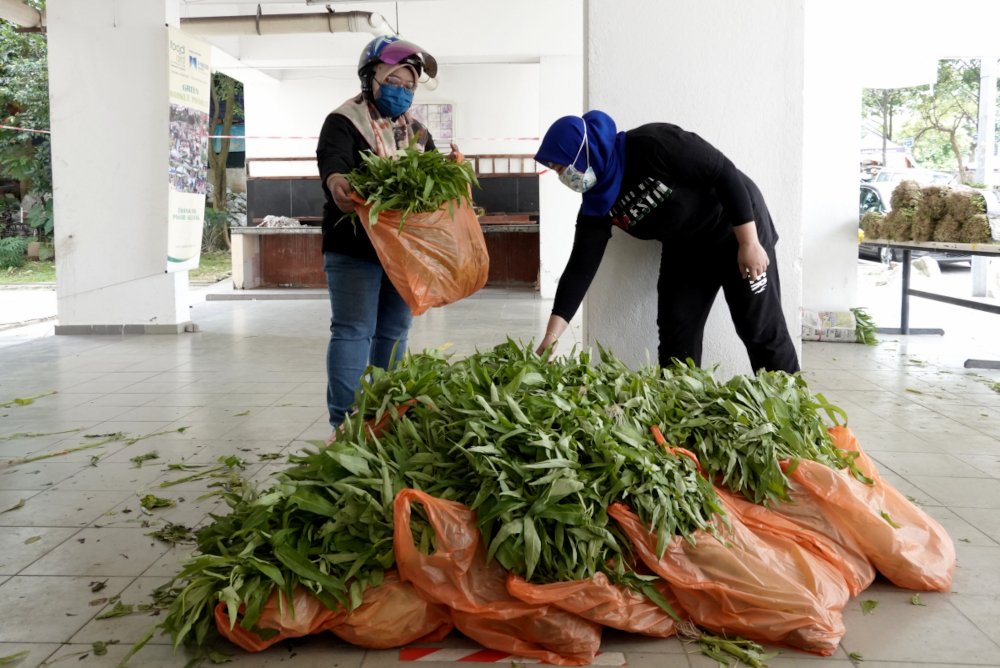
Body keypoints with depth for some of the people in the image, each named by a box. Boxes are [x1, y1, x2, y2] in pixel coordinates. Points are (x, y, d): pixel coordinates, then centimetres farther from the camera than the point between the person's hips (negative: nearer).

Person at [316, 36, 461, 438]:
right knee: (353, 330, -8)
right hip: (355, 247, -6)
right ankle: (345, 421, -5)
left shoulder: (416, 130, 17)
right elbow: (331, 158, -24)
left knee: (394, 331, 12)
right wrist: (335, 180, -47)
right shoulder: (344, 122, -4)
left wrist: (447, 167, -14)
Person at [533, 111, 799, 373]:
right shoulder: (597, 203, -10)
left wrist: (749, 244, -26)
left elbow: (725, 173, -26)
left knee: (761, 328, -2)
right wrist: (551, 336, -16)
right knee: (675, 329, 1)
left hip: (738, 226, -6)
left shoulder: (652, 144, -30)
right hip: (684, 248, 6)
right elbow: (580, 268, -10)